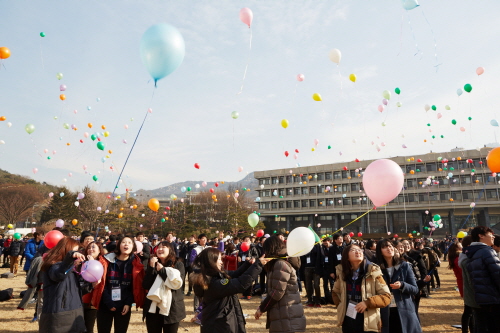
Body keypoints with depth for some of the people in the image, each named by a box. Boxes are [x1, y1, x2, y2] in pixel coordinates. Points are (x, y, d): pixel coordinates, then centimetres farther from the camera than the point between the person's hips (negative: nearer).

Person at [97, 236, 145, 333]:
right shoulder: (108, 261, -4)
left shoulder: (135, 264, 0)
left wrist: (128, 303, -10)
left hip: (124, 306, 1)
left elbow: (136, 286, 0)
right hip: (105, 305, -1)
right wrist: (109, 303, -10)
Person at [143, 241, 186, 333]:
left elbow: (177, 283, -16)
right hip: (153, 308, 2)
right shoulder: (152, 264, 6)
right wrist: (151, 267, -13)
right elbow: (146, 286, -3)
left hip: (172, 309, -2)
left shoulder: (178, 264, -3)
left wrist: (162, 270, -13)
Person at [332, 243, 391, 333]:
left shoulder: (373, 272, -9)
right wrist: (341, 305, 3)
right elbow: (335, 292, 17)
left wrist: (367, 303, -21)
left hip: (367, 323, -3)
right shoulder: (342, 272, 1)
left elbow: (386, 296, -10)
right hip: (347, 322, 3)